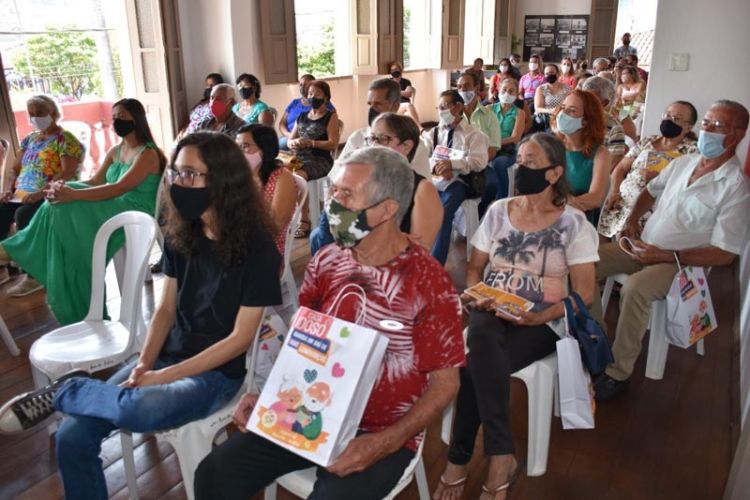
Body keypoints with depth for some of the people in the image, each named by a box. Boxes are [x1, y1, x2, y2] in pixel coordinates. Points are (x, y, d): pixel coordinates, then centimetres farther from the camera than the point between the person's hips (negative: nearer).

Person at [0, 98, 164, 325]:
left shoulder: (148, 154, -12)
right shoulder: (115, 152, 16)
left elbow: (119, 188, -25)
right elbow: (95, 182, 9)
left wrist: (73, 195, -33)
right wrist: (63, 187, -13)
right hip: (113, 210, 8)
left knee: (64, 211, -24)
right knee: (59, 207, -18)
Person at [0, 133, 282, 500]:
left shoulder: (257, 249, -16)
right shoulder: (179, 236, 2)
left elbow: (240, 339, -15)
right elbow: (165, 309, 8)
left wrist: (162, 377, -17)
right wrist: (143, 365, -9)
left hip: (219, 371, -5)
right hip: (168, 356, 5)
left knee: (139, 409, -35)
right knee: (72, 437, -10)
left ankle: (65, 391, -7)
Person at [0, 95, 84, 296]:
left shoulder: (66, 139, -6)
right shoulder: (30, 139, 18)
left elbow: (68, 173, -19)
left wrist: (40, 192, -27)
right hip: (23, 195, 8)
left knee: (22, 215, -33)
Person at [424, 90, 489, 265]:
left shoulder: (473, 135, 9)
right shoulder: (433, 133, 22)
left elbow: (479, 162, -6)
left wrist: (451, 163, -18)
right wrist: (436, 167, -14)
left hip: (457, 183, -3)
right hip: (432, 181, 4)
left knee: (443, 213, -32)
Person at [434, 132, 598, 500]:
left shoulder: (573, 223, -2)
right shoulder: (498, 212, 9)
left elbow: (584, 294, -5)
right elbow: (475, 267, 15)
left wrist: (538, 318, -20)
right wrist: (474, 296, -7)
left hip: (540, 324, -3)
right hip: (490, 315, 3)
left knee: (475, 365, -31)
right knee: (482, 333, -35)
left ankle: (459, 461, -13)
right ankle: (500, 457, -27)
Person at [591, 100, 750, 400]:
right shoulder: (682, 163, 6)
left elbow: (724, 255, -15)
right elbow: (651, 191, 25)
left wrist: (665, 256, -20)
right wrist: (633, 219, 6)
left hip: (680, 262, -7)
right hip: (643, 246, 7)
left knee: (634, 288, -36)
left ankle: (619, 372, -20)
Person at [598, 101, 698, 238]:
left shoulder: (691, 150, 2)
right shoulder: (647, 142, 14)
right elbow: (621, 168, 15)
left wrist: (660, 178, -16)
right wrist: (613, 192, -1)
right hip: (621, 202, 4)